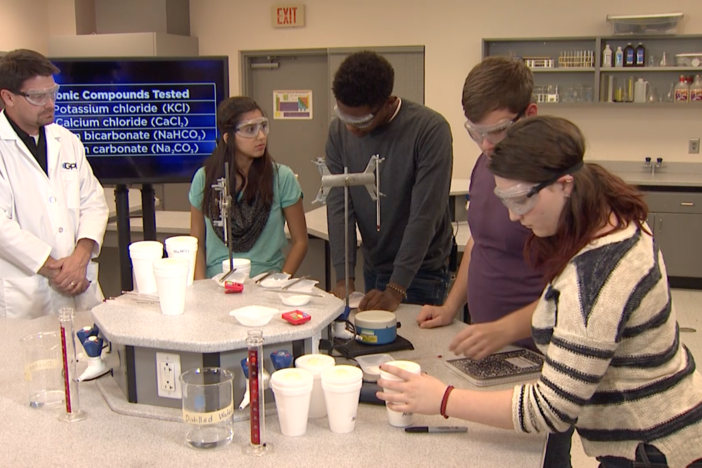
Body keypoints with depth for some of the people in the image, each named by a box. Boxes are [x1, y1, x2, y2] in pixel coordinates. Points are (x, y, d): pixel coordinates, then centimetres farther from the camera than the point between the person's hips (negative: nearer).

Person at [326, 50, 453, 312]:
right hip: (371, 268, 5)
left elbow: (425, 215, -22)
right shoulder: (339, 131, -5)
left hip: (421, 271, -4)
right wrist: (344, 278, -15)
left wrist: (396, 289, -24)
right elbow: (338, 205, -7)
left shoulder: (430, 130, -20)